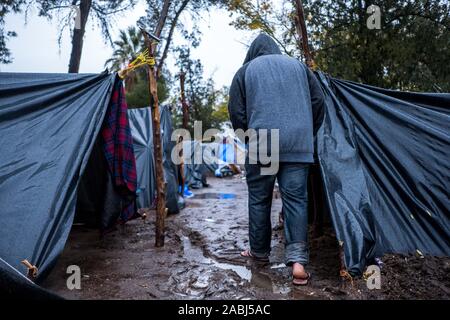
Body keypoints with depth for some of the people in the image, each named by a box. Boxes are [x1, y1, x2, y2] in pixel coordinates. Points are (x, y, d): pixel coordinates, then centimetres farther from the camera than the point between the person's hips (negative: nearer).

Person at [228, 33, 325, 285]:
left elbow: (236, 113, 5)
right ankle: (298, 259, -7)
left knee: (259, 198, 10)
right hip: (298, 144, 2)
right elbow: (318, 101, 13)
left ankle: (259, 251, 22)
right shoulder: (298, 65, 18)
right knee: (296, 197, 2)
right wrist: (309, 135, 21)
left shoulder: (246, 70, 11)